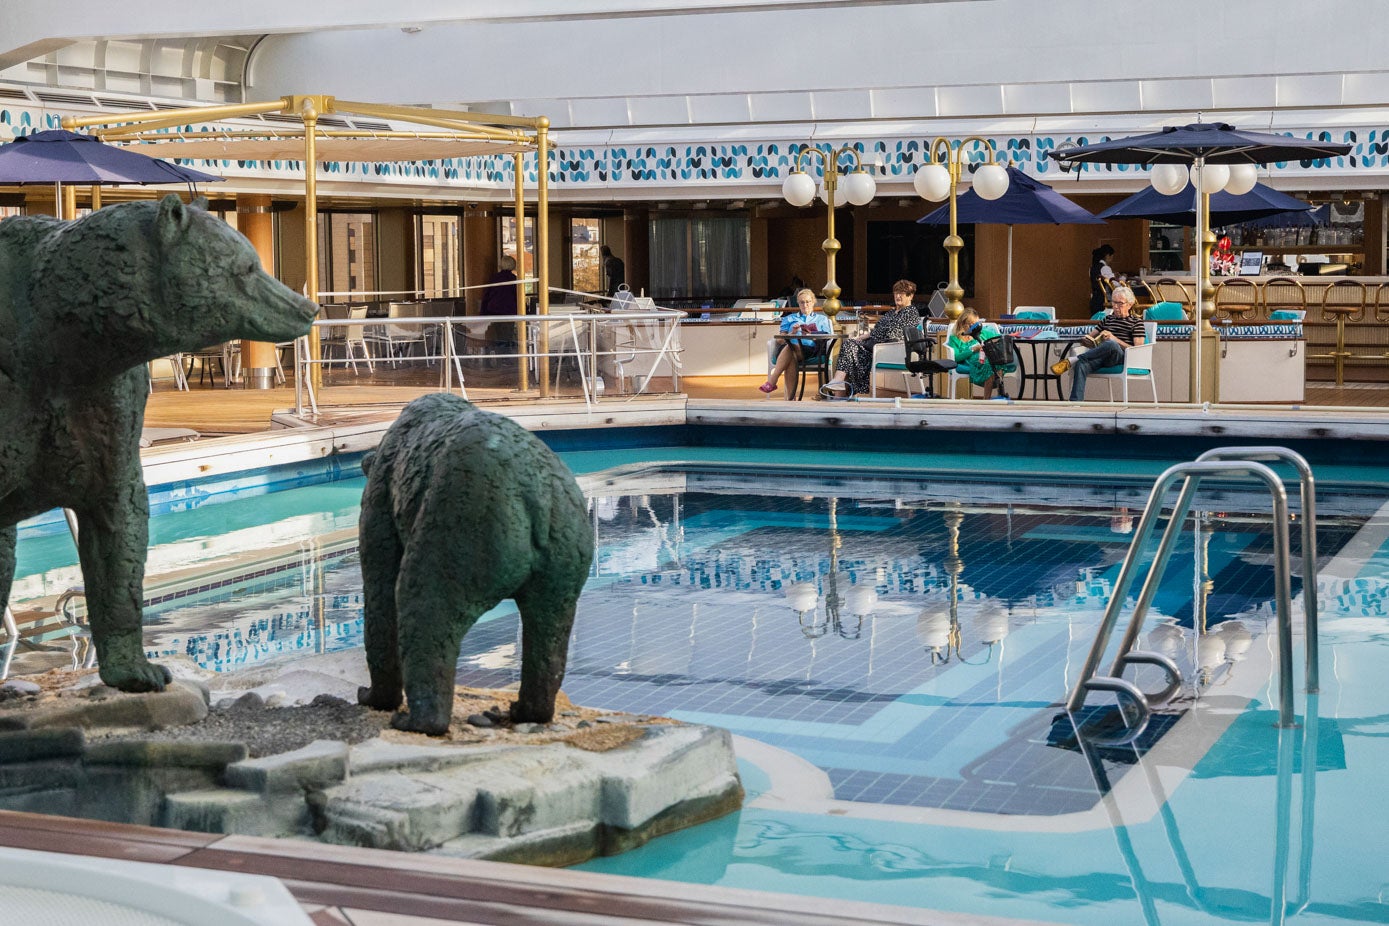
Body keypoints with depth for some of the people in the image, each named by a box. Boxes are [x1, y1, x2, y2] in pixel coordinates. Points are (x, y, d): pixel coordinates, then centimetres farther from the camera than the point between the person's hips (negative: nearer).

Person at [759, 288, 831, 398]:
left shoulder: (821, 319, 30)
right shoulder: (789, 318, 33)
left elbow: (826, 338, 14)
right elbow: (781, 339, 19)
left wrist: (810, 334, -3)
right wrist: (792, 333, -2)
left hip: (811, 349, -1)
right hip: (787, 351, 1)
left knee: (790, 347, -38)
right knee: (791, 359, -40)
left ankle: (772, 381, -43)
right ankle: (791, 399, -48)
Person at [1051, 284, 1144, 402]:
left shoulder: (1136, 322, 12)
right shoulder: (1107, 319, 28)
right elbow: (1091, 336, 33)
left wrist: (1114, 338, -10)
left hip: (1122, 358, -4)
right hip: (1103, 356, 4)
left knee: (1111, 344, -41)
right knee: (1081, 365, -33)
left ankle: (1070, 361, -38)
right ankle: (1075, 402, -46)